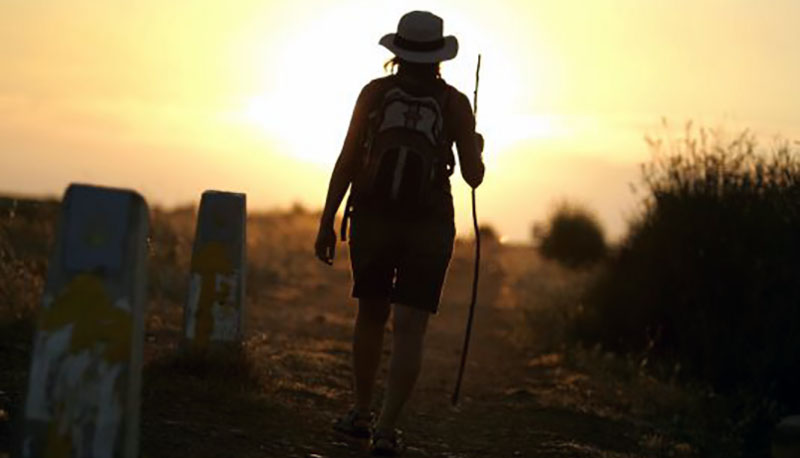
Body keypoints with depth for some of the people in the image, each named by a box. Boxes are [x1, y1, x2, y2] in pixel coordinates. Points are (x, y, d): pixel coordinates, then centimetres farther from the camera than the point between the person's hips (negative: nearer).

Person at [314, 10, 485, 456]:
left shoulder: (375, 92, -1)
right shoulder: (456, 103, -2)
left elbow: (346, 163, -4)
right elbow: (474, 177, 1)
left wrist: (327, 223, 2)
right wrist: (477, 149, 24)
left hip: (371, 221, 2)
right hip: (429, 228, -2)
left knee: (372, 315, 20)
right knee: (410, 330, -2)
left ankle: (361, 413, 28)